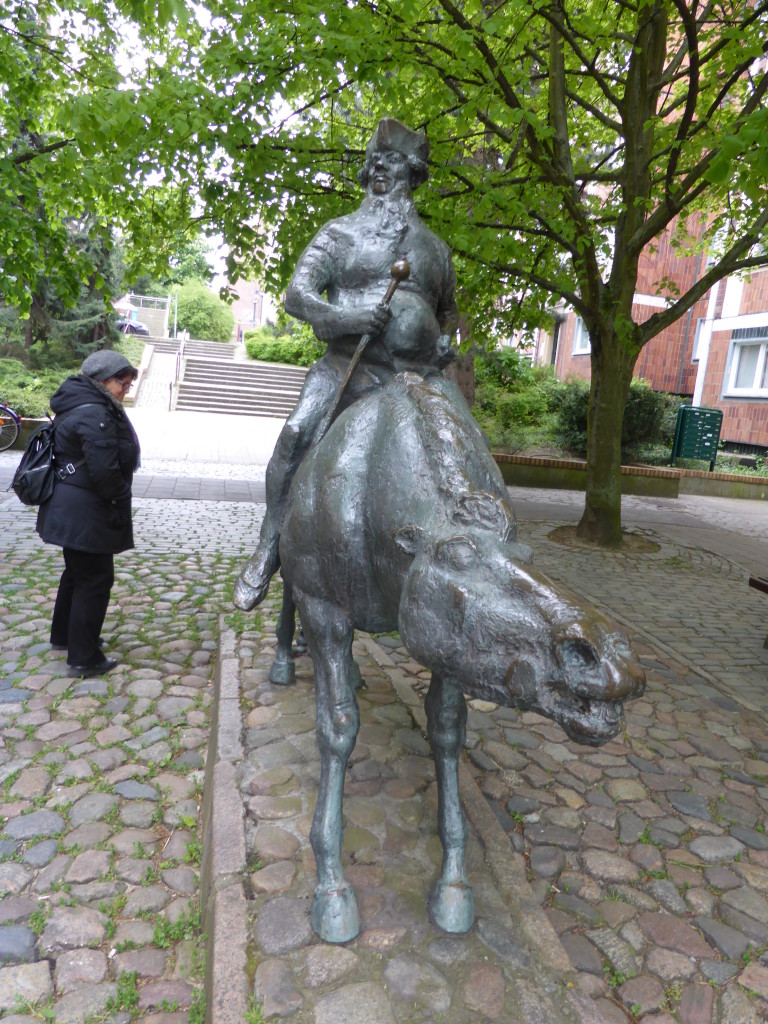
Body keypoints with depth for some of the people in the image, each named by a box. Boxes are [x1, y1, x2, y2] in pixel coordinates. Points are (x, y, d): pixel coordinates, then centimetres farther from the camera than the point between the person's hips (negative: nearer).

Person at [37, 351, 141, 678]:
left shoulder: (79, 406, 12)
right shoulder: (94, 414, -22)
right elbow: (104, 470, -27)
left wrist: (119, 501, 16)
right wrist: (122, 503, -12)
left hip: (70, 509, 11)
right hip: (85, 514, -11)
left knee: (77, 572, 23)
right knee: (95, 579, -1)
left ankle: (63, 635, 41)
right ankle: (84, 658, 10)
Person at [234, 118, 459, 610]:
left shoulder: (436, 248, 19)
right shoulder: (340, 234, 8)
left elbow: (450, 309, 32)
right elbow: (296, 294, -2)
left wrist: (447, 340, 8)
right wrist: (344, 317, -22)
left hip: (415, 374, 4)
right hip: (349, 364, -4)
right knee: (297, 433, -26)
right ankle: (270, 547, -14)